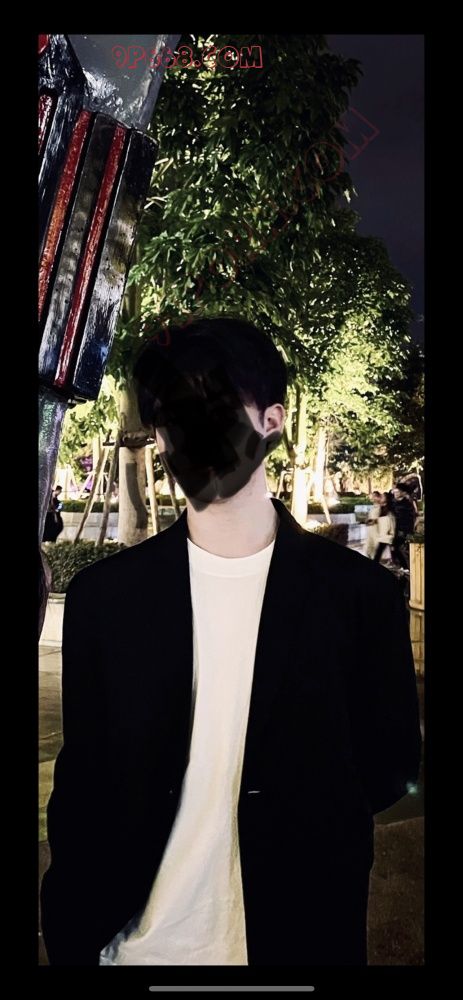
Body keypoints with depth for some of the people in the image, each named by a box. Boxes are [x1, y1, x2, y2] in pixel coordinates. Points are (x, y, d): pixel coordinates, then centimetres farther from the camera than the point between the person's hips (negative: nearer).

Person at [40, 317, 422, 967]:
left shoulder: (360, 593, -12)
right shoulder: (103, 595, -9)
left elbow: (388, 764, -2)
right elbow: (81, 780, -3)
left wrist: (307, 828, -13)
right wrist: (71, 941, -3)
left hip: (300, 937, 0)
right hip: (136, 942, 1)